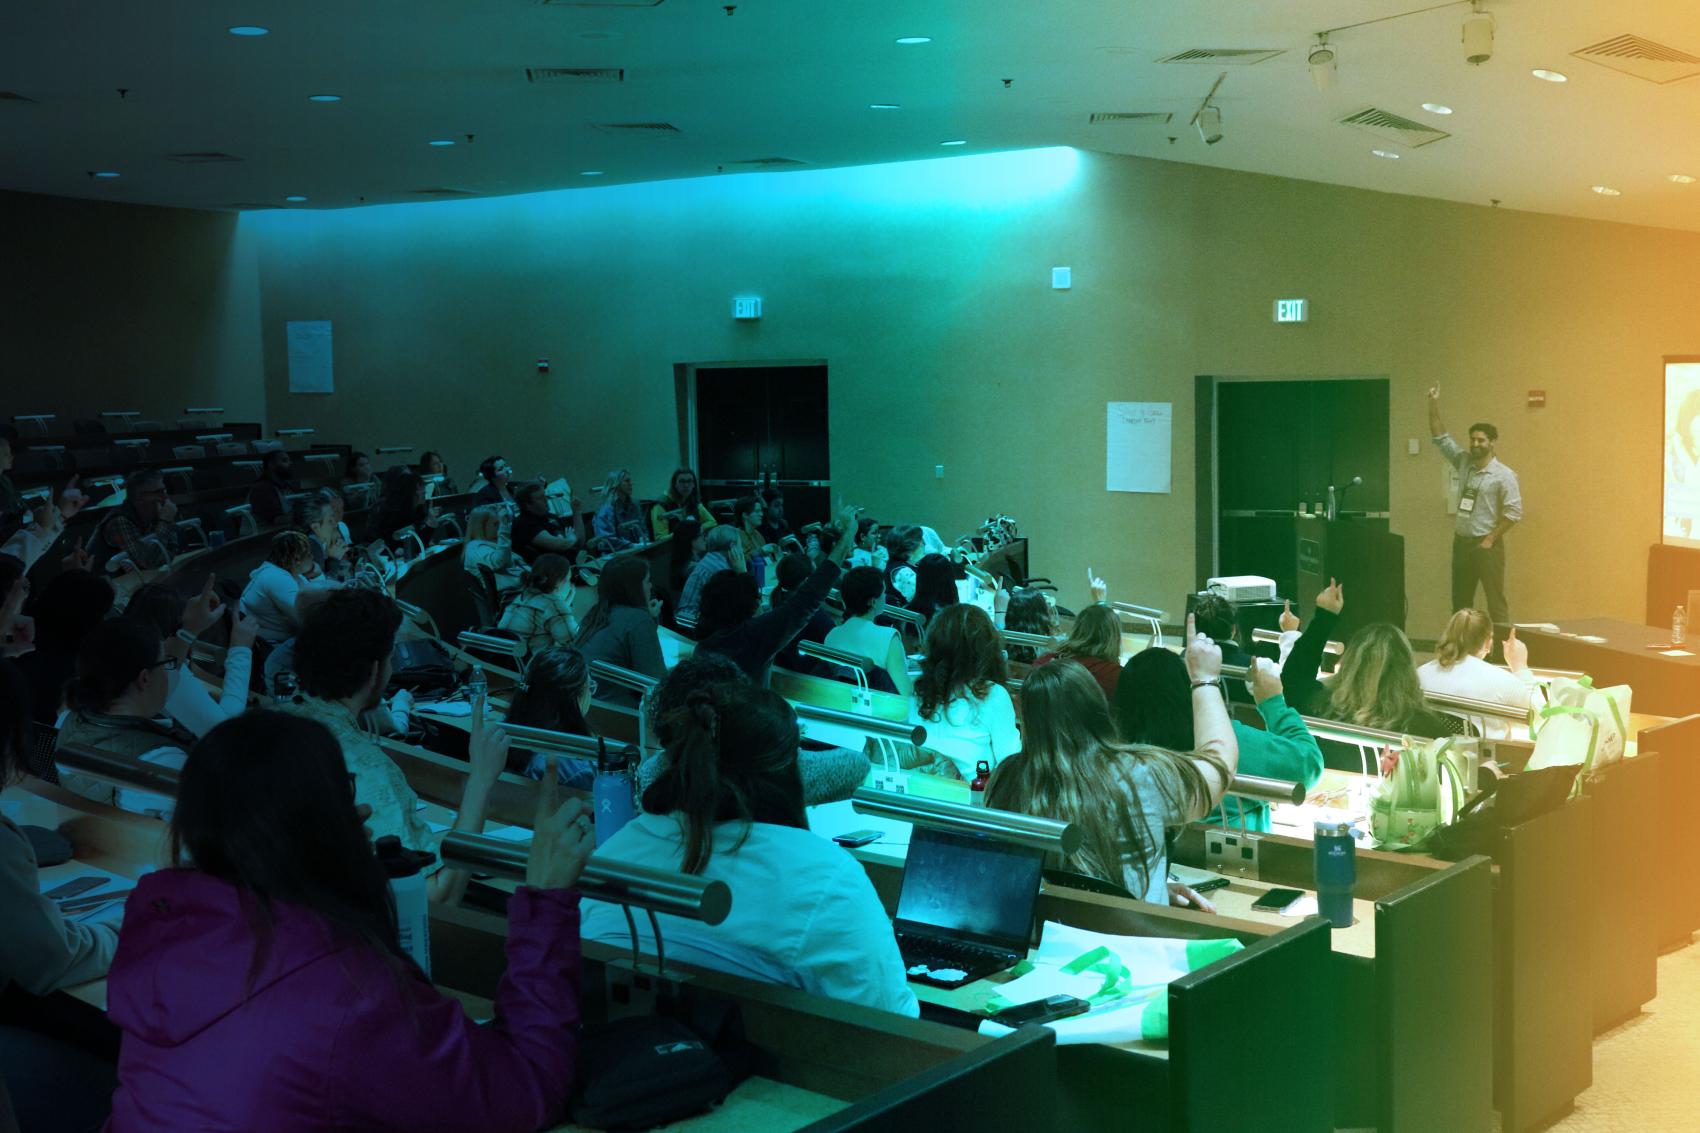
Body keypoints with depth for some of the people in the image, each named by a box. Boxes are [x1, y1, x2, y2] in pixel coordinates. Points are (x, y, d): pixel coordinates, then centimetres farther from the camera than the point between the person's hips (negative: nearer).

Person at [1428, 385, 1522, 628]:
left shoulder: (1504, 475, -10)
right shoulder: (1464, 462, 7)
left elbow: (1514, 513, -13)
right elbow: (1440, 438, 10)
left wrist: (1490, 539, -14)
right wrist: (1434, 406, 0)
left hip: (1486, 545, -6)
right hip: (1461, 543, 7)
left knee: (1496, 601, -6)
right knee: (1460, 601, 12)